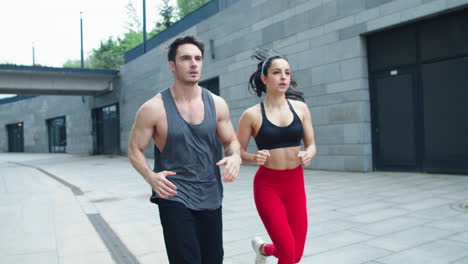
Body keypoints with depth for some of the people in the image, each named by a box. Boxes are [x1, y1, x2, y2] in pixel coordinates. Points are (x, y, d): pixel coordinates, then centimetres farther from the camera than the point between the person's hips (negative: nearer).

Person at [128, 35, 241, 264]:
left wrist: (235, 156, -12)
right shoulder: (154, 108, -8)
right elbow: (134, 149, -1)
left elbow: (231, 141, 11)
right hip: (174, 197, -4)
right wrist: (150, 176, -20)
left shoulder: (217, 104, 1)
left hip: (211, 197, 4)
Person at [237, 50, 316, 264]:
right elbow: (237, 152, -2)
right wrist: (254, 158, -22)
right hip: (267, 185, -4)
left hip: (295, 184, 4)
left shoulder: (300, 108, 1)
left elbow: (311, 144, 8)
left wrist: (308, 154, -14)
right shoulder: (252, 114, -8)